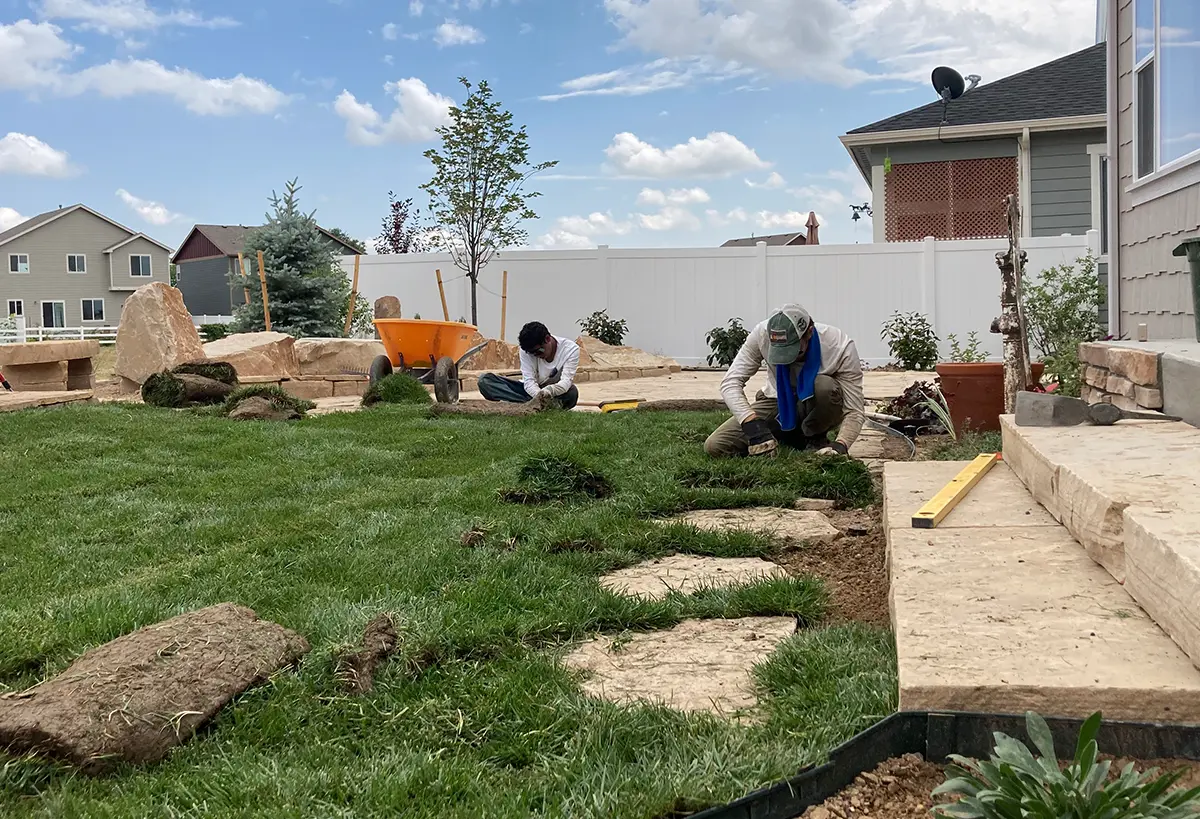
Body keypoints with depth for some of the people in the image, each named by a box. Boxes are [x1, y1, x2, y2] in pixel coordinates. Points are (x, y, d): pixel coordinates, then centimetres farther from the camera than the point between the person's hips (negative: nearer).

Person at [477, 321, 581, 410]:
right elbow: (529, 380, -22)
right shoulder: (526, 350, -13)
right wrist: (538, 394, -45)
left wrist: (549, 391, -51)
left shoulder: (571, 348, -18)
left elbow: (566, 381, -29)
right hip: (532, 391, 3)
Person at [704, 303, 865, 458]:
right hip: (778, 403, 2)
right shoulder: (762, 334, -24)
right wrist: (752, 423, -40)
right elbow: (730, 382, -23)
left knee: (825, 386, -37)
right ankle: (788, 437, 6)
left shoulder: (841, 347, -28)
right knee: (714, 446, -15)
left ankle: (815, 438, -6)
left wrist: (841, 444, -43)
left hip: (819, 410, -2)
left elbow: (854, 411, -23)